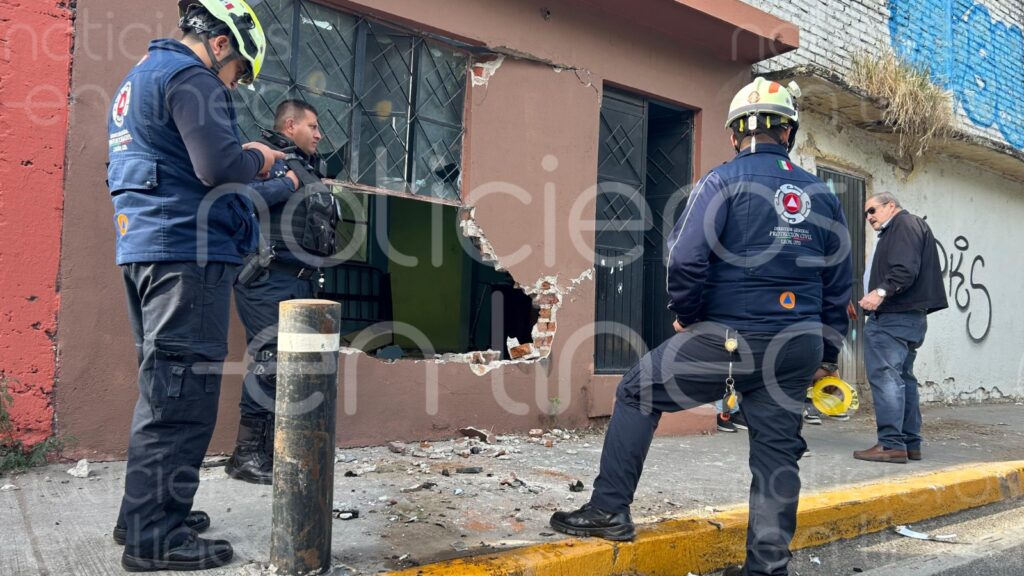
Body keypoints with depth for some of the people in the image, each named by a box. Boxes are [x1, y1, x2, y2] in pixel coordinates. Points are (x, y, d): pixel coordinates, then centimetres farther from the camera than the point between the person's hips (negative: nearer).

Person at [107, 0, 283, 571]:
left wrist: (243, 158, 15)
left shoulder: (140, 75, 24)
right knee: (184, 395, -7)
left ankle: (144, 513, 25)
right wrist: (257, 157, 1)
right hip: (188, 250, -10)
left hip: (144, 246, 10)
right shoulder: (190, 77, -9)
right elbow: (219, 166, -19)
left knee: (163, 388, 16)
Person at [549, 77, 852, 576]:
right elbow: (838, 286, 13)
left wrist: (687, 316, 0)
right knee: (776, 455, 13)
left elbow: (686, 260, -18)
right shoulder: (821, 195, 10)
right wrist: (825, 353, 21)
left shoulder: (723, 181, -6)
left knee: (637, 393, 11)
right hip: (797, 350, 5)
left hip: (727, 340, -5)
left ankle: (610, 510, 13)